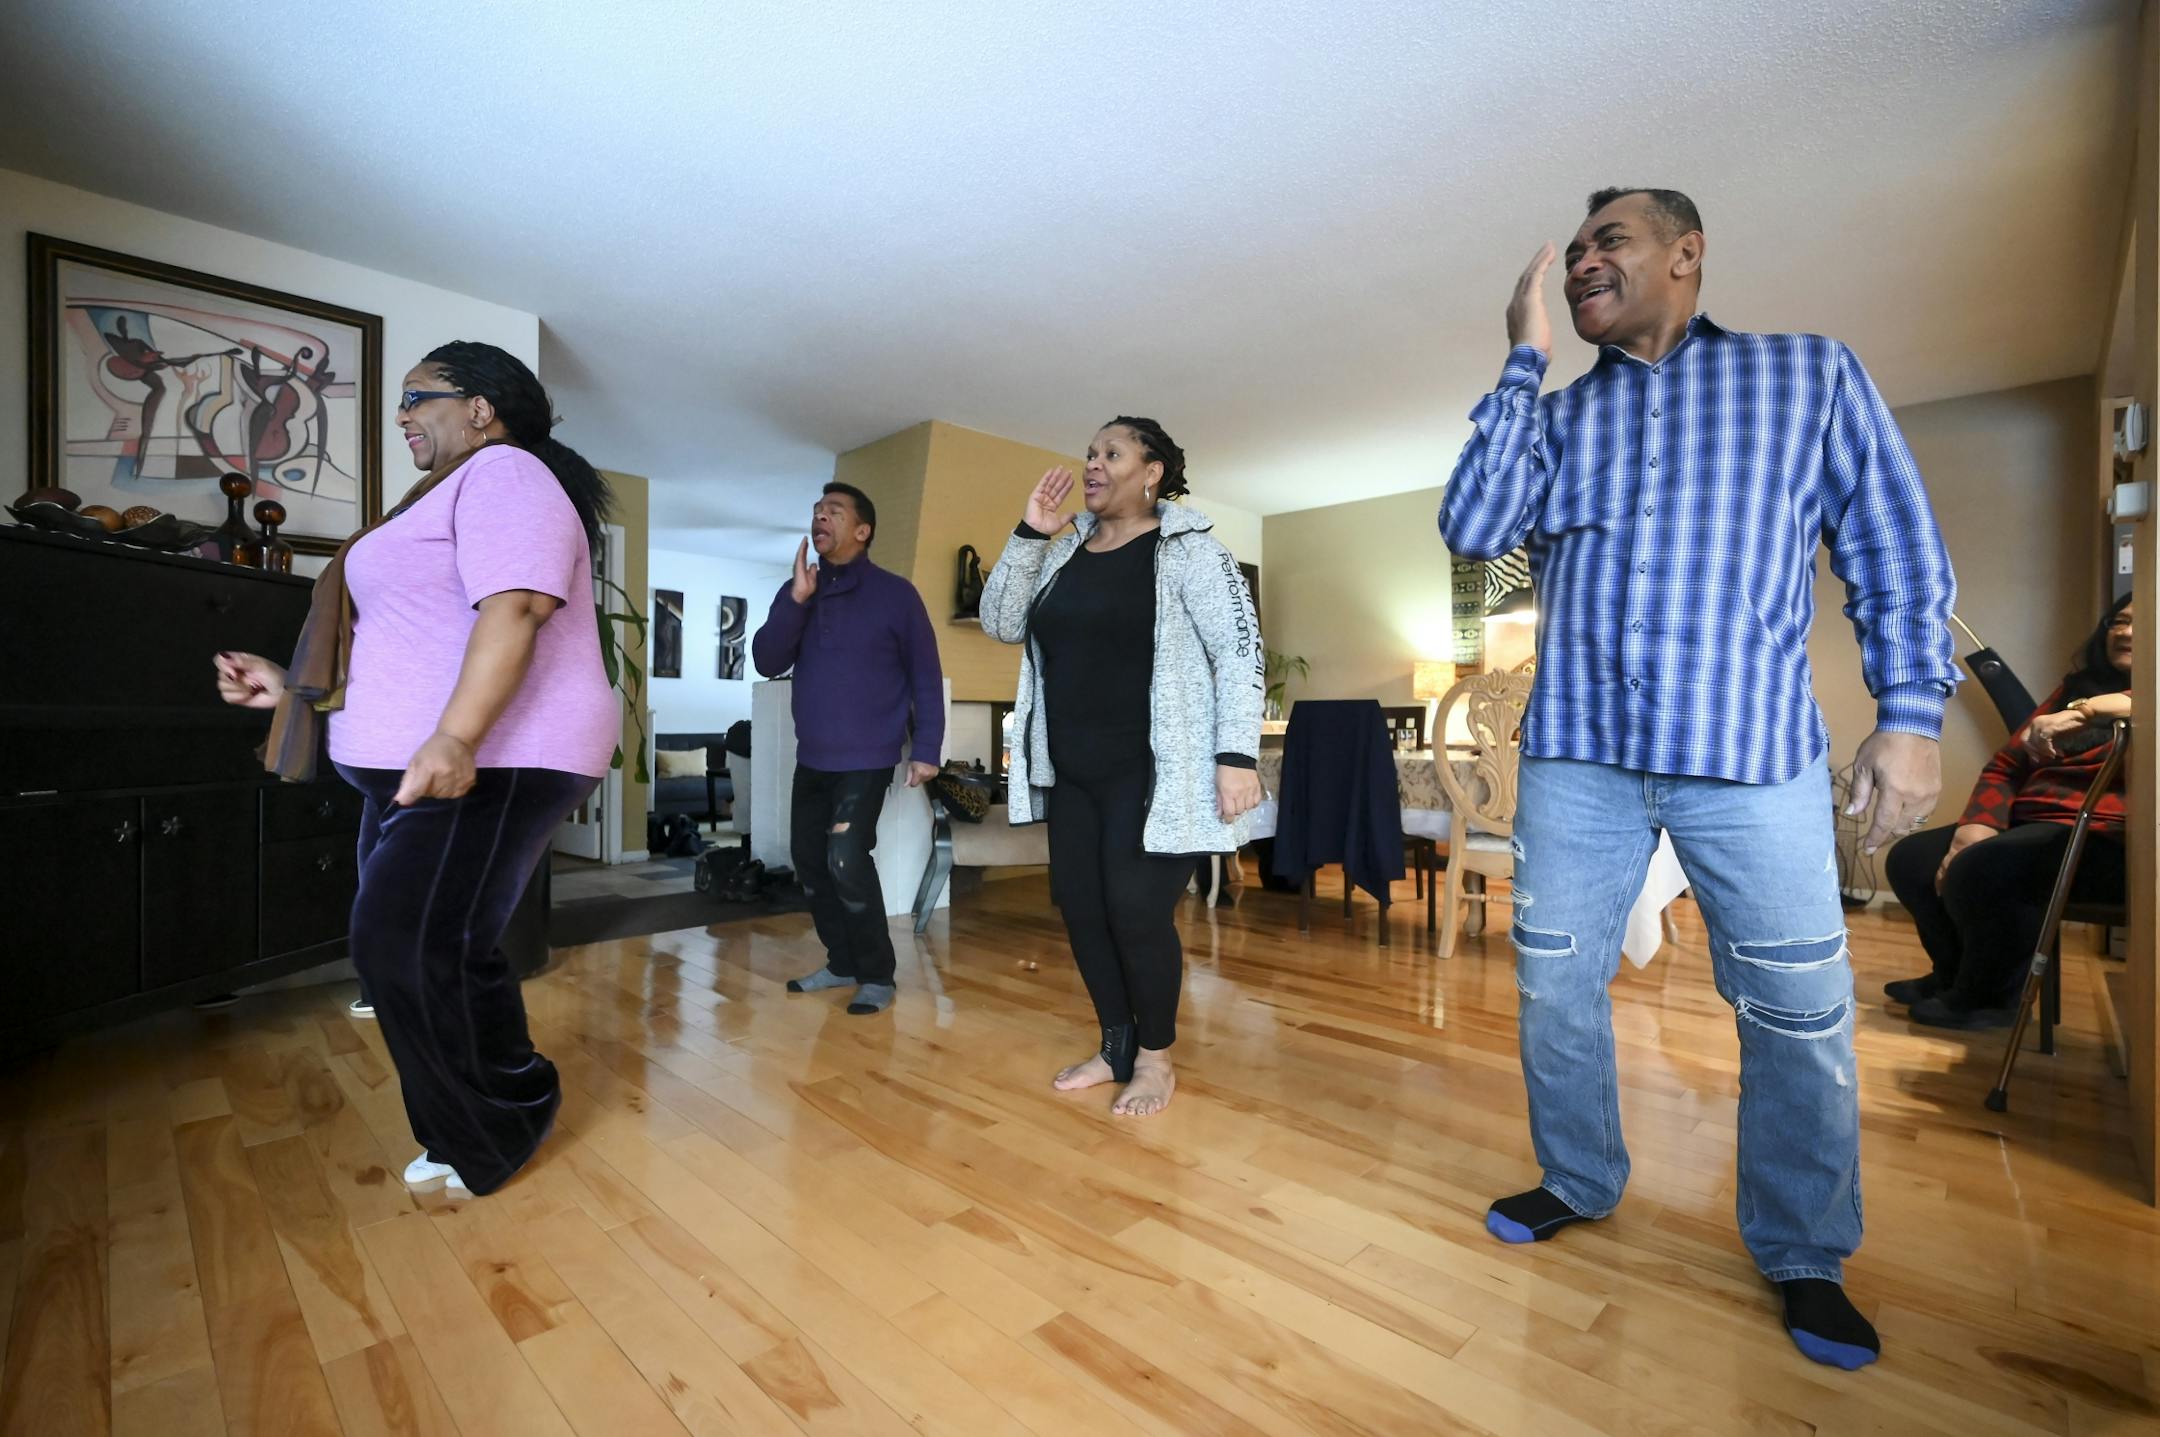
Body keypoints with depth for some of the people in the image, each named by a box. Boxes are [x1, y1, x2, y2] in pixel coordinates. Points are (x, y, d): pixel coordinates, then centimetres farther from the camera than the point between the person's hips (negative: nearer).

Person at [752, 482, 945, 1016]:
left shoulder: (895, 593, -5)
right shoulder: (798, 591, 8)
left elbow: (926, 676, -5)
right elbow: (767, 663, -2)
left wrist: (925, 749, -10)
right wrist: (795, 600, -14)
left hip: (867, 758, -6)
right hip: (811, 758, 6)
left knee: (847, 861, -15)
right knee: (809, 860, 9)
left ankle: (877, 975, 2)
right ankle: (842, 963, 26)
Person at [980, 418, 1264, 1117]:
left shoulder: (1187, 549, -5)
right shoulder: (1066, 550, 13)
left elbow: (1241, 652, -11)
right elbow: (1000, 623, 9)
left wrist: (1237, 754, -20)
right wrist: (1028, 534, -2)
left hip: (1151, 773, -6)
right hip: (1071, 772, 7)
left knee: (1138, 912, -4)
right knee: (1079, 906, 9)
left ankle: (1156, 1058, 18)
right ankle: (1116, 1046, 28)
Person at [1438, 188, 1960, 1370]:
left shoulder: (1810, 374, 10)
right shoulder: (1553, 415, 14)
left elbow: (1898, 552, 6)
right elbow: (1472, 528, -4)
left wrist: (1911, 714, -3)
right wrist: (1523, 362, -1)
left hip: (1751, 755, -2)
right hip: (1574, 754, 3)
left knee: (1800, 1016, 4)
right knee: (1555, 986, 10)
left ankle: (1803, 1254, 27)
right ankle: (1578, 1183, 32)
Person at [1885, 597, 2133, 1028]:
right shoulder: (2076, 685, 20)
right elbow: (2006, 765, 12)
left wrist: (2088, 710, -34)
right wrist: (1974, 828, -4)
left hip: (2107, 837, -7)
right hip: (2029, 825, 7)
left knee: (1980, 870, -32)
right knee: (1908, 859, -5)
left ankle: (1991, 997, -6)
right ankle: (1954, 974, 15)